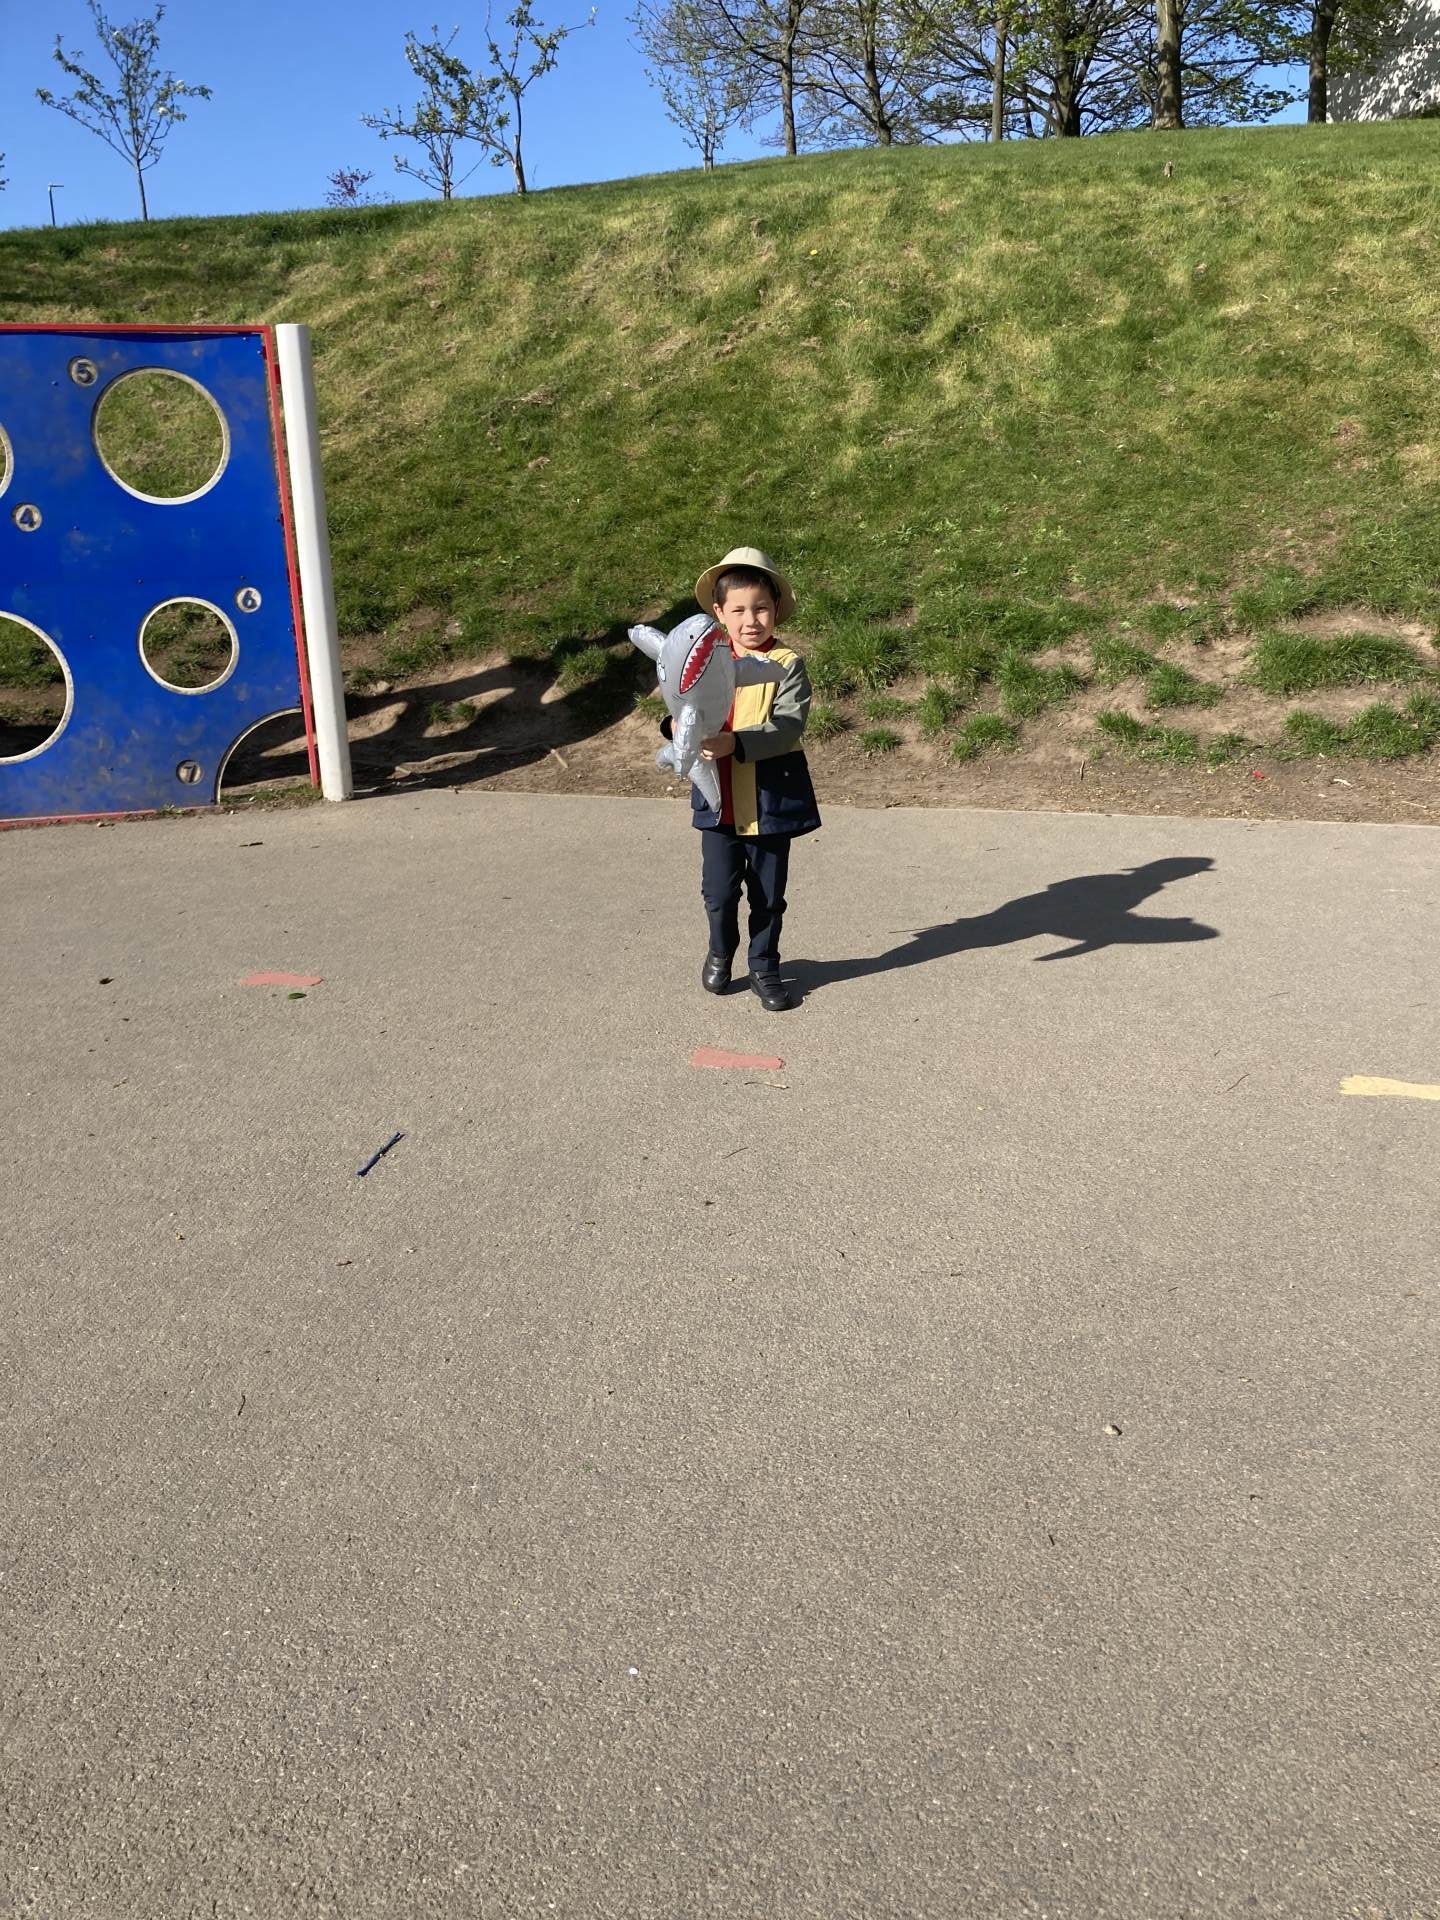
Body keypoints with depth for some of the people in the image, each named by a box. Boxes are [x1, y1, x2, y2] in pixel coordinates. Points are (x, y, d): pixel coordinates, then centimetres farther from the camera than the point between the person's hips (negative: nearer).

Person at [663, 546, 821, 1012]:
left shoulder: (787, 665, -9)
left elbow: (789, 726, -20)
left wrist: (736, 742, -33)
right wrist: (679, 726, -19)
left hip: (771, 801, -2)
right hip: (719, 800, 2)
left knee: (768, 895, 12)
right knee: (719, 891, 10)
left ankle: (764, 967, 31)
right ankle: (720, 952, 38)